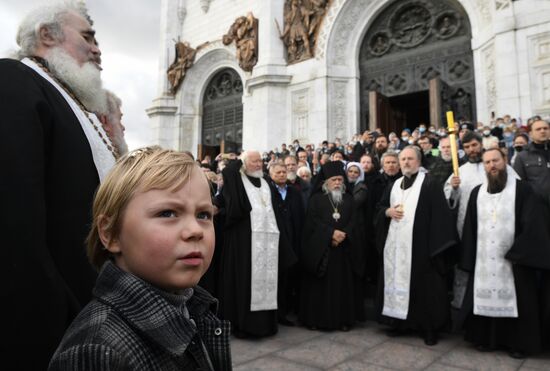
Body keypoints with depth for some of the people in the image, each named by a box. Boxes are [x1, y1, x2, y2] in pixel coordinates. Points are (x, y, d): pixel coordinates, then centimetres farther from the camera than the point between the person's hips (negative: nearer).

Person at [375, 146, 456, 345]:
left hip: (419, 245, -6)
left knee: (423, 286, 0)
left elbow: (439, 214, -10)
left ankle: (429, 327, 14)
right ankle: (399, 321, 25)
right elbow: (380, 207, 21)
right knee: (397, 282, 11)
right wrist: (388, 212, -3)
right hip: (395, 245, 6)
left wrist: (436, 244, -17)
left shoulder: (429, 184, -4)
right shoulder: (394, 185, 16)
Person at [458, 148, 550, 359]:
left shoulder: (522, 189, -3)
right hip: (483, 260, 3)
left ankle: (518, 343, 23)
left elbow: (532, 224, -9)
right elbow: (470, 228, 9)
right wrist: (469, 259, 4)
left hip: (514, 259, -3)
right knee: (486, 299, 7)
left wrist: (516, 253, -15)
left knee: (515, 301, 5)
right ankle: (487, 339, 23)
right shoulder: (477, 192, 8)